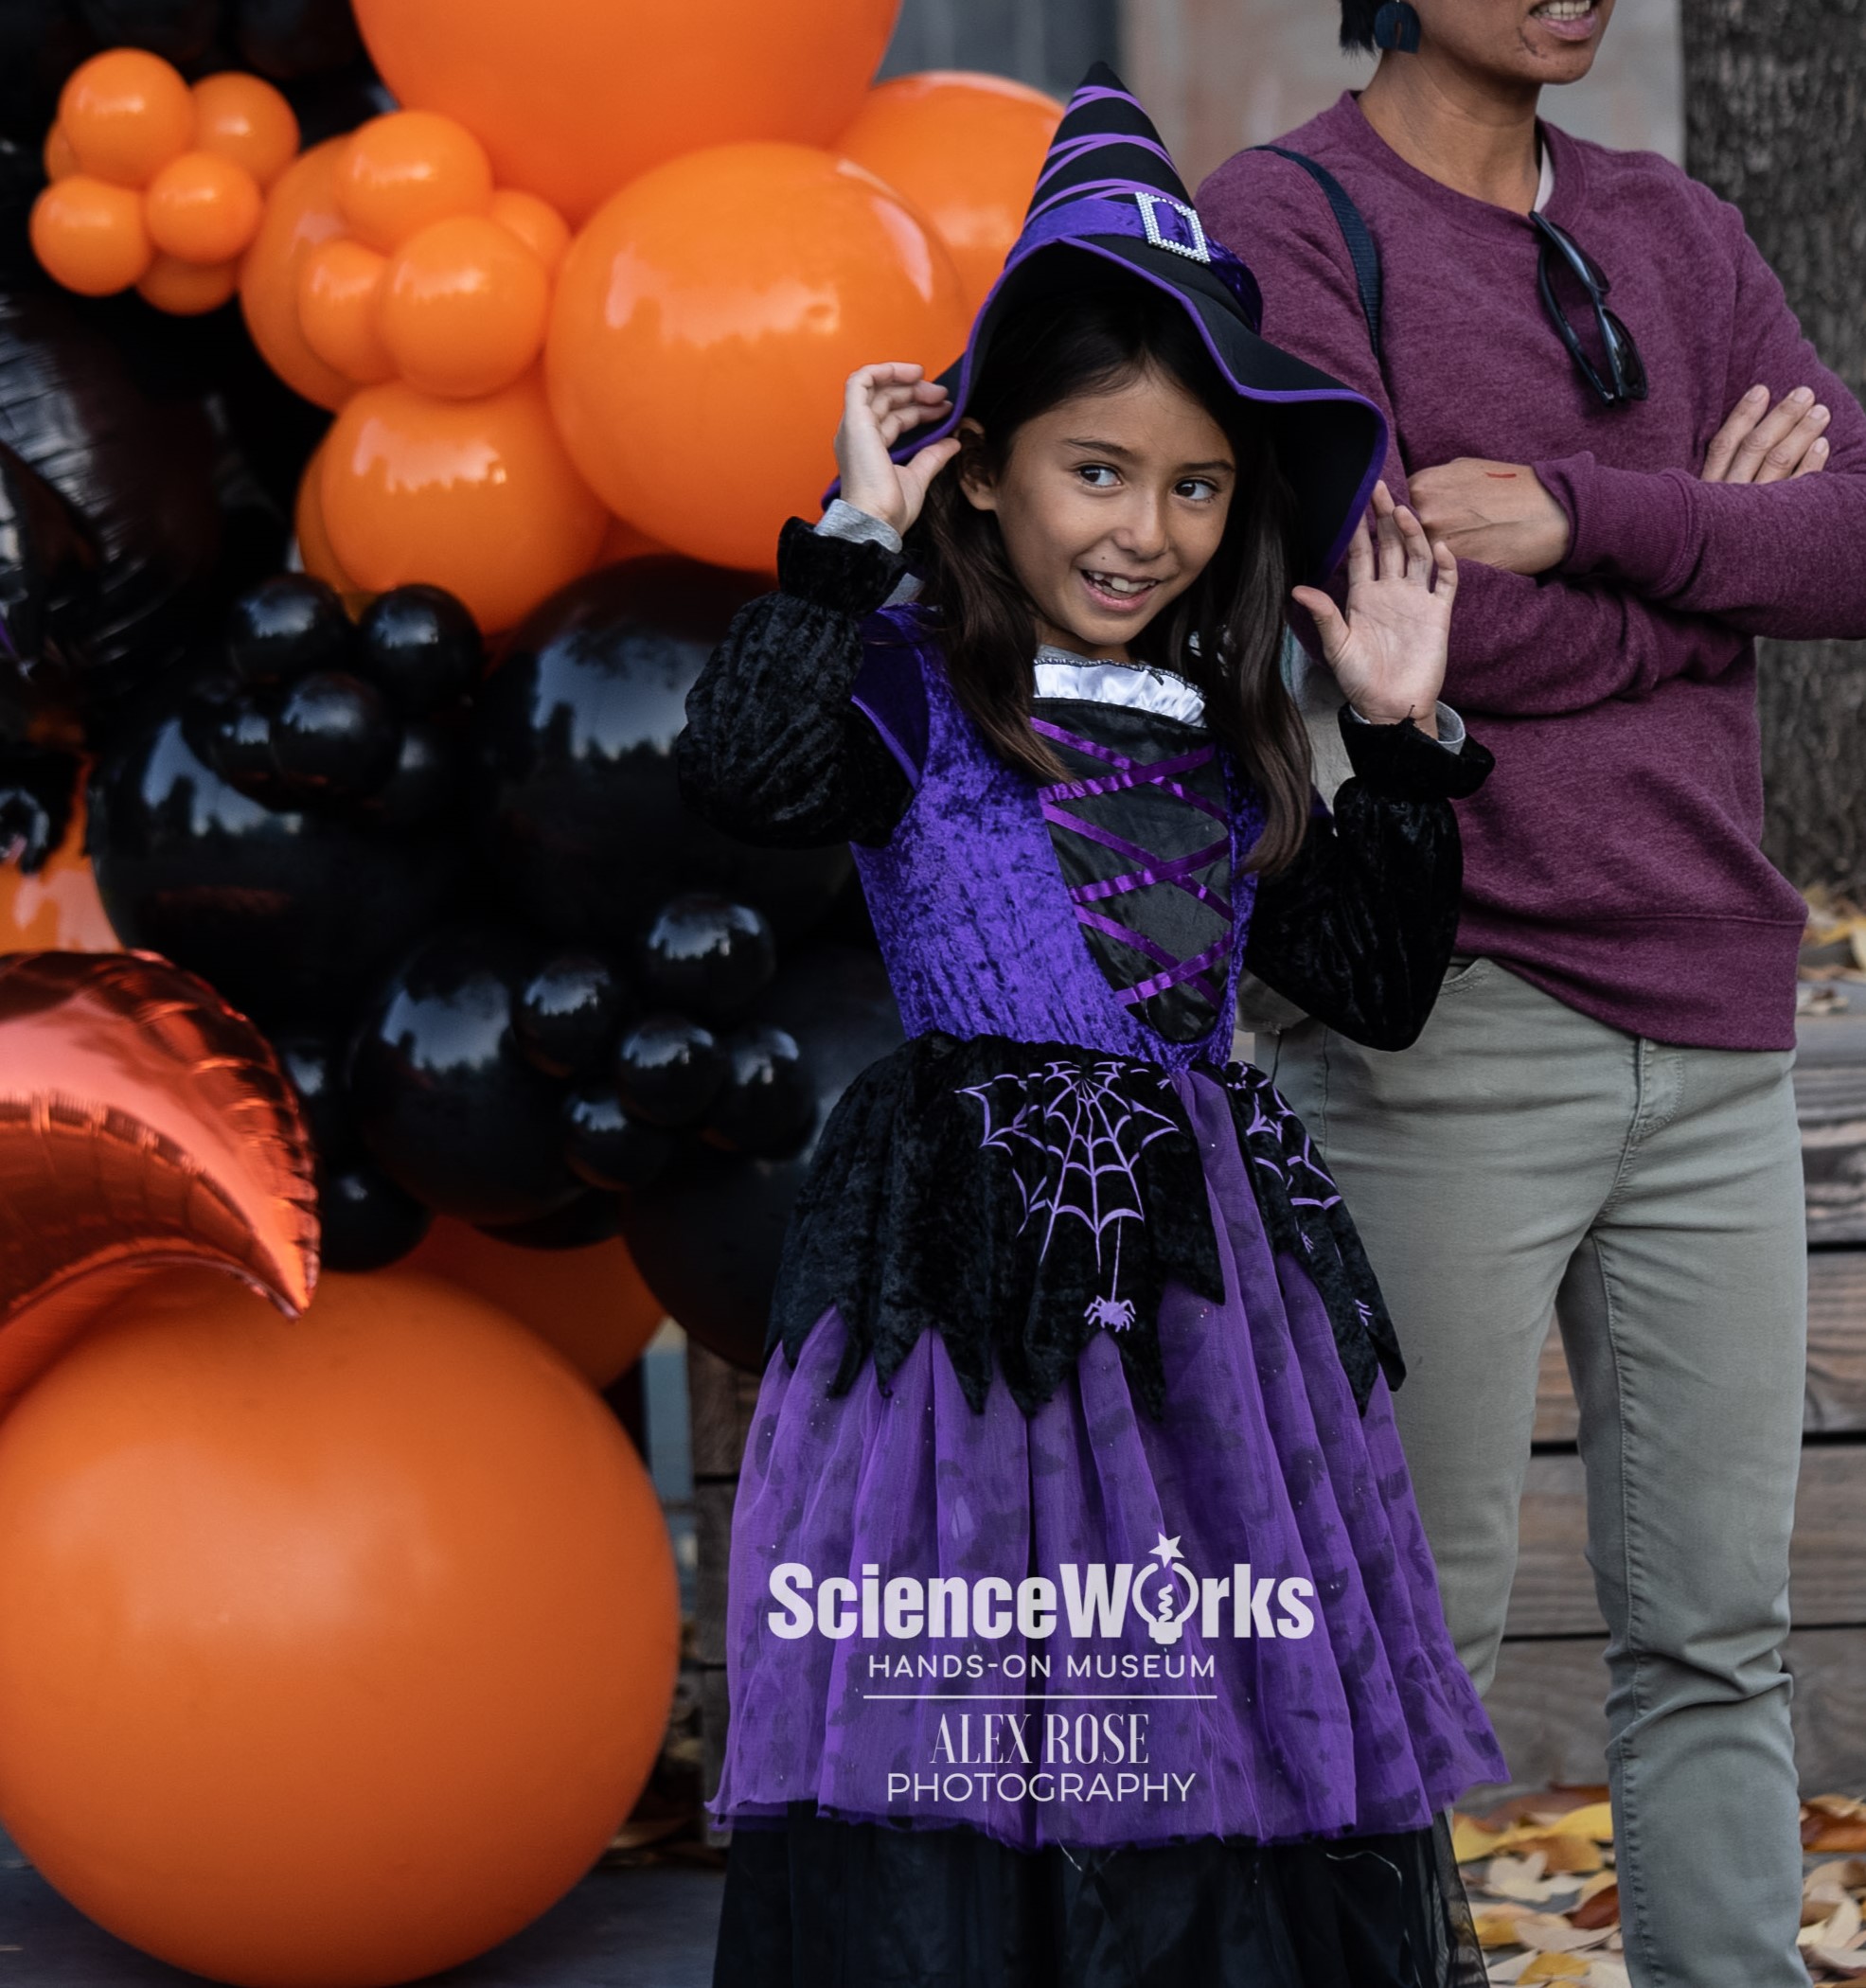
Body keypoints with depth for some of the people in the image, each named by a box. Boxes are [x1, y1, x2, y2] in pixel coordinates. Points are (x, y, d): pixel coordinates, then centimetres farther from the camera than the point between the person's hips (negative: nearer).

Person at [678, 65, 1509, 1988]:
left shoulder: (1225, 735, 16)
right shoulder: (914, 680, -2)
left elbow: (1371, 983, 17)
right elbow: (743, 771, -23)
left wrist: (1403, 734, 11)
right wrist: (860, 532, -16)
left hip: (1205, 1264, 6)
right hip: (972, 1259, -6)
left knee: (1225, 1737, 4)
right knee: (952, 1739, -8)